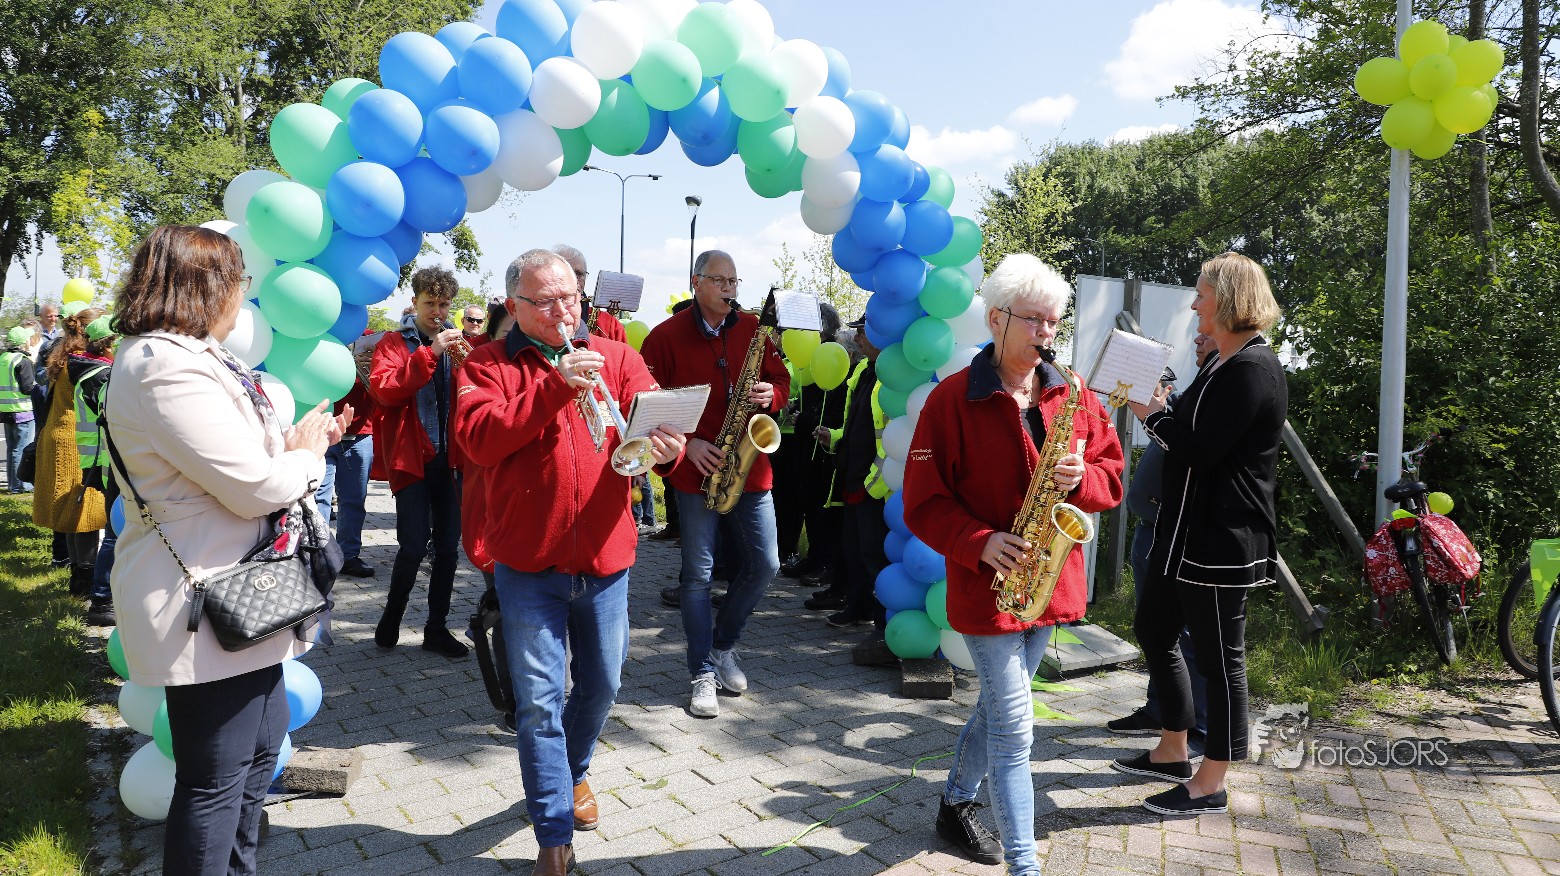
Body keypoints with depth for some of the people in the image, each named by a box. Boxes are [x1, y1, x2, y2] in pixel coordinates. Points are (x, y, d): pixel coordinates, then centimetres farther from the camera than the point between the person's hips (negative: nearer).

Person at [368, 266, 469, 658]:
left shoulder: (453, 343, 14)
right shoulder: (395, 343, 3)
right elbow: (383, 390, -15)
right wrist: (430, 353, -20)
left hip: (449, 459, 4)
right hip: (411, 458, -4)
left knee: (448, 547, 7)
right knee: (415, 544, -9)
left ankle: (436, 628, 19)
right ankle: (391, 616, 15)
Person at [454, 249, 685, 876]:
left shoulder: (617, 358, 6)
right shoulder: (488, 367, 0)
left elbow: (656, 419, -6)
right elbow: (478, 438, -16)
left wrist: (665, 446, -30)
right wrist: (555, 387, -24)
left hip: (605, 558, 3)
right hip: (529, 563, -3)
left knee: (600, 685, 17)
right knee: (539, 700, -1)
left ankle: (572, 771, 45)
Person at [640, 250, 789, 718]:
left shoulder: (753, 329, 7)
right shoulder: (666, 336, -3)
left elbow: (781, 380, 14)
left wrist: (770, 395, -9)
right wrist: (687, 443, -14)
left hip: (750, 468, 4)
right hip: (695, 472, -3)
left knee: (765, 564, 5)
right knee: (697, 573, 2)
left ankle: (724, 644, 28)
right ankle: (703, 673, 13)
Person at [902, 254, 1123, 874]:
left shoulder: (1073, 396, 4)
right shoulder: (952, 399, -11)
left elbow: (1110, 475, 8)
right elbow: (923, 500, -11)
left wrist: (1078, 480, -14)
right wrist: (980, 543, -24)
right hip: (985, 584, -6)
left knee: (998, 705, 20)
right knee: (1015, 724, -5)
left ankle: (956, 806, 41)